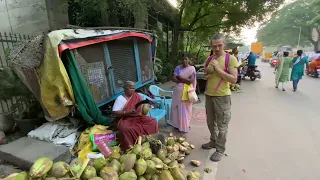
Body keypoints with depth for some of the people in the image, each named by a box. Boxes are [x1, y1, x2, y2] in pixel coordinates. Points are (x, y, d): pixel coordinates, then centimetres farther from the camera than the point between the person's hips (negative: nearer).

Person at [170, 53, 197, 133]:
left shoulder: (192, 68, -5)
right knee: (176, 108, 11)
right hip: (178, 91, 4)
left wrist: (180, 78, -12)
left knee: (185, 109, 5)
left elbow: (191, 81, -16)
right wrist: (184, 80, -16)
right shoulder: (178, 67, 5)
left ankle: (185, 126, 20)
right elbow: (173, 79, -5)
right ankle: (177, 124, 28)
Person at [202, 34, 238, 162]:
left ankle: (220, 149, 21)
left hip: (222, 97, -6)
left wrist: (218, 69, -22)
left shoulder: (231, 59, -10)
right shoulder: (209, 59, 8)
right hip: (209, 95, 6)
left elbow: (234, 79, -17)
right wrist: (207, 73, -4)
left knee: (222, 126, 5)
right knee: (210, 122, 19)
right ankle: (213, 141, 40)